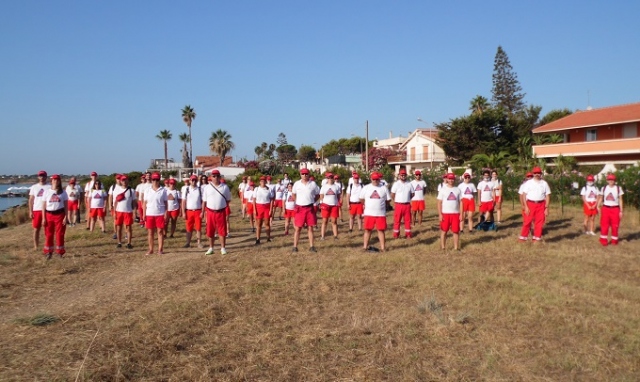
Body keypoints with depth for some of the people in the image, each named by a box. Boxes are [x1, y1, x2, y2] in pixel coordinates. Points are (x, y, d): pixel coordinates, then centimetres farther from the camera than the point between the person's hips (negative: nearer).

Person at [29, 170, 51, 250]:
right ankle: (36, 246, 11)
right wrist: (30, 211, 0)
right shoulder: (34, 187, 9)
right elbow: (31, 200, 8)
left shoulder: (50, 187, 3)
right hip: (36, 210, 2)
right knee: (36, 229, 4)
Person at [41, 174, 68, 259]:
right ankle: (48, 252, 13)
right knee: (48, 234, 3)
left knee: (60, 234, 1)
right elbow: (44, 205, 5)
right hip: (49, 214, 1)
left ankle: (60, 252, 10)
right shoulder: (47, 192, 6)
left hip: (60, 214, -1)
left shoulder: (63, 192, 5)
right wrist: (43, 218, -1)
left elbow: (65, 206, 4)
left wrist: (66, 217, -4)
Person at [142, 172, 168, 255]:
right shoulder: (147, 190, 7)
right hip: (149, 214, 2)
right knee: (150, 232, 6)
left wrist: (166, 213, -6)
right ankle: (150, 249, 14)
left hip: (160, 214, -2)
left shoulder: (163, 190, 2)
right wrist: (144, 214, 0)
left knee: (160, 231, 1)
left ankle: (160, 249, 7)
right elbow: (145, 203, 6)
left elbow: (166, 203, 2)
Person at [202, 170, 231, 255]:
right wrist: (203, 212, 3)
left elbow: (228, 199, 9)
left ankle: (223, 248, 13)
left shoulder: (225, 187, 2)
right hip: (210, 212, 1)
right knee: (210, 231, 7)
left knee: (222, 231, 3)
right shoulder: (207, 187, 3)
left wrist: (224, 206, -2)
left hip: (221, 212, -1)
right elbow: (204, 201, 5)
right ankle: (211, 248, 19)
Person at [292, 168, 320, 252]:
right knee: (297, 228, 1)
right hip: (299, 208, 0)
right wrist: (298, 202, 10)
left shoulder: (313, 184, 1)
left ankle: (311, 246, 11)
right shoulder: (297, 184, 2)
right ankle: (295, 246, 6)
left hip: (310, 208, 0)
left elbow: (317, 195, 11)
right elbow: (293, 194, 17)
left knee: (310, 228, 5)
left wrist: (312, 201, 3)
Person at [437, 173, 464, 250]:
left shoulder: (458, 190, 7)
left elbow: (461, 202, 7)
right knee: (444, 231, 2)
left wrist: (461, 214, 0)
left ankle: (456, 247, 11)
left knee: (456, 231, 4)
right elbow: (439, 202, -1)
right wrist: (440, 214, -9)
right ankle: (443, 247, 8)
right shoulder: (443, 190, 1)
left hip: (456, 213, 2)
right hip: (445, 213, -2)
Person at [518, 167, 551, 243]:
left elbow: (547, 196, 7)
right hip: (530, 204, -2)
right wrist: (525, 206, -9)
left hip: (541, 205, 2)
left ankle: (537, 238, 13)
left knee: (539, 222, 3)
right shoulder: (528, 183, 4)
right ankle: (523, 237, 6)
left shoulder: (544, 183, 8)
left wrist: (547, 208, -1)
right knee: (527, 221, -3)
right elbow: (524, 194, 0)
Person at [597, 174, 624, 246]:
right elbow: (600, 199, 10)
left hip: (615, 209, -1)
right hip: (605, 208, 1)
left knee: (615, 226, 4)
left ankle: (614, 241, 17)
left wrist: (621, 211, 0)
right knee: (604, 226, -1)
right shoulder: (604, 188, 5)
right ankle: (604, 240, 8)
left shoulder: (618, 188, 0)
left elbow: (620, 200, 2)